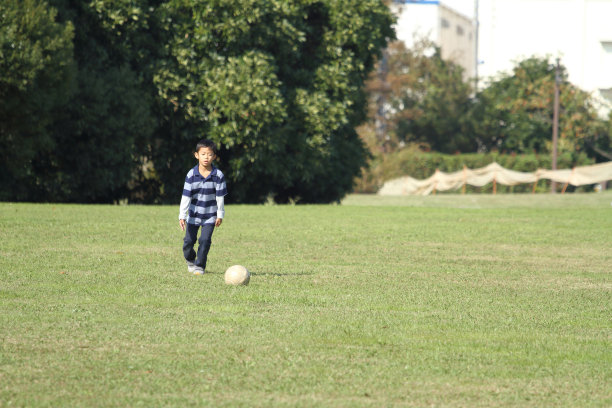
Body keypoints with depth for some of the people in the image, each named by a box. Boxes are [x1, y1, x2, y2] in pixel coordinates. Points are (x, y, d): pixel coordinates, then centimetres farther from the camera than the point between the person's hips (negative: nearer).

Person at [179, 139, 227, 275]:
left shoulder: (218, 175, -13)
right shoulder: (192, 175, -14)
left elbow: (220, 197, -4)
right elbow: (185, 196, -13)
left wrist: (220, 215, 1)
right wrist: (182, 216, -16)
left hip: (210, 215, -1)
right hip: (194, 214, 1)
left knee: (205, 240, -11)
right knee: (189, 240, 5)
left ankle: (200, 266, 4)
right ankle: (190, 260, 34)